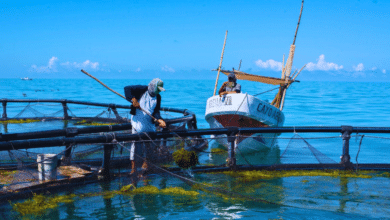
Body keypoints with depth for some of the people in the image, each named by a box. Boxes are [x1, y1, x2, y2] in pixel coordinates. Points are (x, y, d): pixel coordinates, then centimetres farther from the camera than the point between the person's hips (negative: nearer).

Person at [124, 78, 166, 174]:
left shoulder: (158, 97, 9)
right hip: (137, 122, -5)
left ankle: (146, 162, 26)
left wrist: (159, 120, -15)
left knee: (149, 143, 7)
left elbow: (156, 111, 3)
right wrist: (133, 99, -20)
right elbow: (127, 88, -8)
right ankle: (133, 167, 0)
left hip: (150, 123, 5)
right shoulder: (142, 90, -4)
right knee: (136, 142, -5)